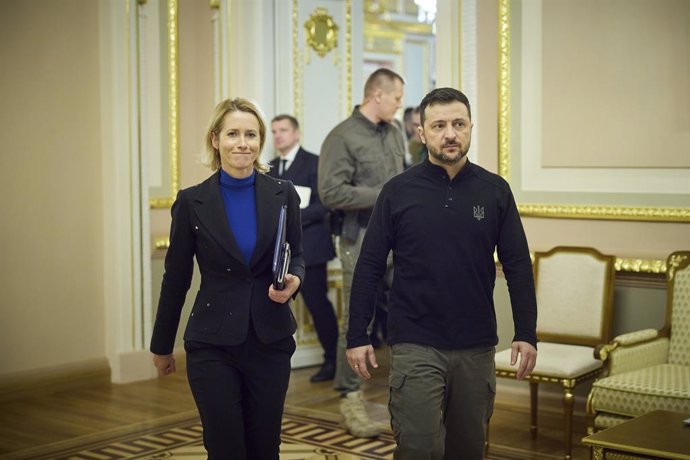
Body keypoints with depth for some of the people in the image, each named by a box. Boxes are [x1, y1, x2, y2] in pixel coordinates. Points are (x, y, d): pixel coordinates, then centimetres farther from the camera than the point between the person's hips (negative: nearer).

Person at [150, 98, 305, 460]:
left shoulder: (283, 194, -1)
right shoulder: (192, 202, -4)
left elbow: (297, 256, 10)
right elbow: (176, 277, 2)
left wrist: (293, 280, -15)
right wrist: (162, 345, 9)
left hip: (270, 341, 2)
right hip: (212, 344, -2)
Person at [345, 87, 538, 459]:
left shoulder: (495, 191, 2)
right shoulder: (398, 191, -2)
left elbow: (518, 266, 3)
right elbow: (369, 267, 0)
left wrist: (526, 334, -3)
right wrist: (357, 336, -3)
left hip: (477, 347, 2)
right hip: (415, 346, -2)